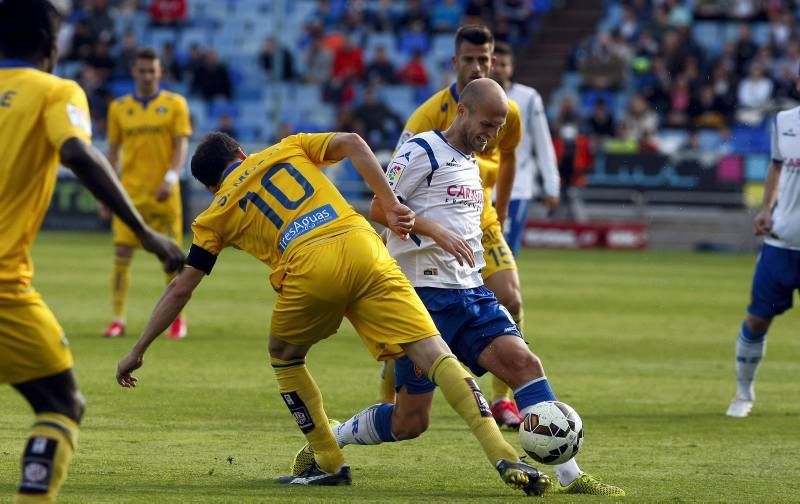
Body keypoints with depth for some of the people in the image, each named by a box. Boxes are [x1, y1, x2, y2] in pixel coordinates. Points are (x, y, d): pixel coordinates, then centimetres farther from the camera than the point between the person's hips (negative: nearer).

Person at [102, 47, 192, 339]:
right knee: (121, 254, -5)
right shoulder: (119, 107, 8)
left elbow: (181, 145, -3)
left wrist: (171, 177, -18)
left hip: (164, 193, -1)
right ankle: (118, 320, 1)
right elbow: (113, 150, 12)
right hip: (130, 192, 1)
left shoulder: (174, 104, 3)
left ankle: (177, 318, 16)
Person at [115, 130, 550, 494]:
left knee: (284, 358, 28)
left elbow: (180, 290, 25)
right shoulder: (288, 148, 30)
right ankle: (502, 456, -17)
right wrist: (391, 206, 10)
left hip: (309, 270, -2)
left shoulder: (217, 214, 24)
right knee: (433, 353, -3)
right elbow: (352, 143, 14)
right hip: (362, 247, 2)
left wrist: (138, 352, 33)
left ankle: (330, 464, 22)